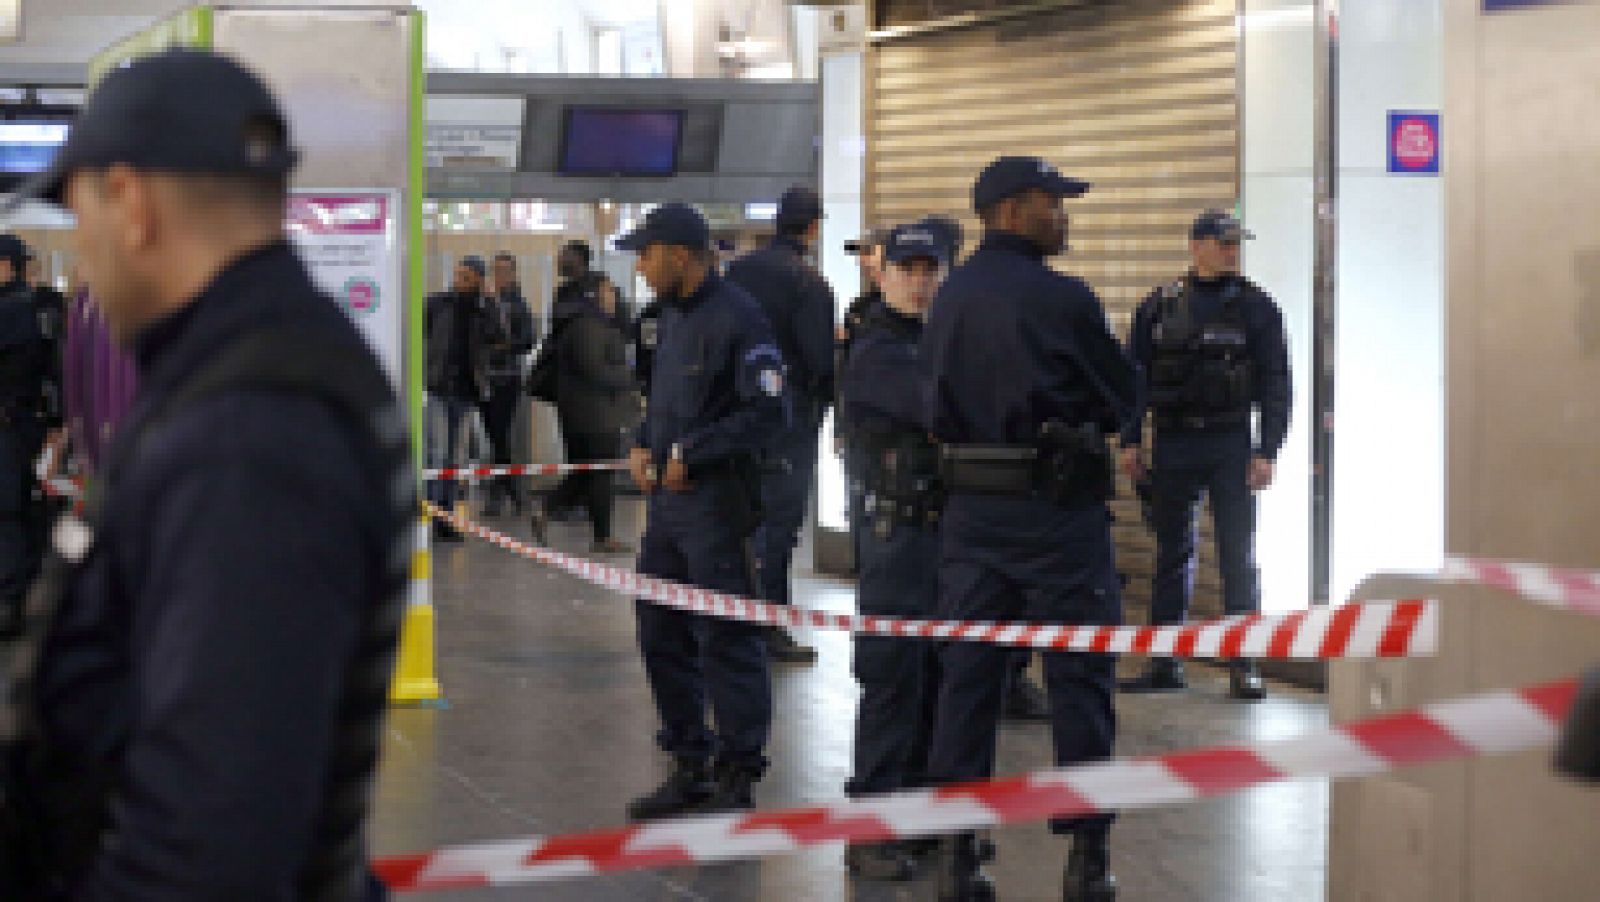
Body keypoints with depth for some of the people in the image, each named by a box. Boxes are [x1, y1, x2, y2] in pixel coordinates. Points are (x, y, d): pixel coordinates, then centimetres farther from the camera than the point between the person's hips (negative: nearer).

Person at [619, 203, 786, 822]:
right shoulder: (673, 314, 15)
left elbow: (765, 414, -18)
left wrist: (689, 453, -15)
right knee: (661, 634, 14)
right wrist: (643, 444, 8)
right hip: (666, 498, 10)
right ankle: (690, 767, 25)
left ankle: (737, 777, 4)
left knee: (725, 640, -4)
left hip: (716, 500, -10)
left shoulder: (736, 318, -14)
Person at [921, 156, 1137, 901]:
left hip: (970, 502, 6)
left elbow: (938, 401, 11)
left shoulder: (949, 298, 5)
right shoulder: (1061, 298, -12)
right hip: (1056, 504, -5)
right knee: (1078, 677, 3)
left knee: (967, 674, 8)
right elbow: (1121, 398, -2)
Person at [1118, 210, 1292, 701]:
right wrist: (1130, 440, 4)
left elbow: (1276, 384, 0)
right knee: (1172, 553, 7)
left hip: (1231, 446, -2)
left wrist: (1266, 451, -8)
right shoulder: (1159, 307, 8)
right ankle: (1165, 663, 13)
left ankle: (1244, 665, 3)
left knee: (1238, 555, -2)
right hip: (1172, 445, 2)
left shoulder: (1255, 307, 2)